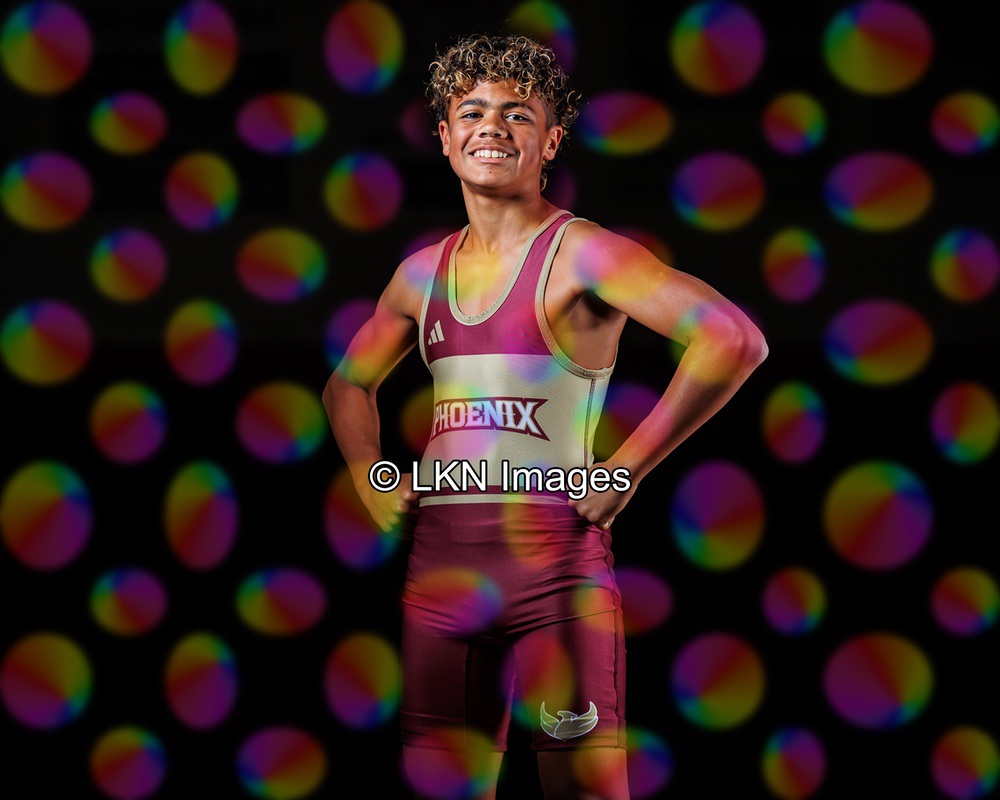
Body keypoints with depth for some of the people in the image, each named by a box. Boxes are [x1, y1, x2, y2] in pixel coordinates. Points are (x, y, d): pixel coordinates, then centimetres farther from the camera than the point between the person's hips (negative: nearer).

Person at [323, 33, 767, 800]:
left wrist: (627, 469, -14)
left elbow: (735, 340, -16)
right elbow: (349, 384, 32)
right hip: (441, 559, 6)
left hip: (551, 551, -6)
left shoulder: (579, 252, -4)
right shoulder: (423, 272, 15)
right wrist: (371, 482, 13)